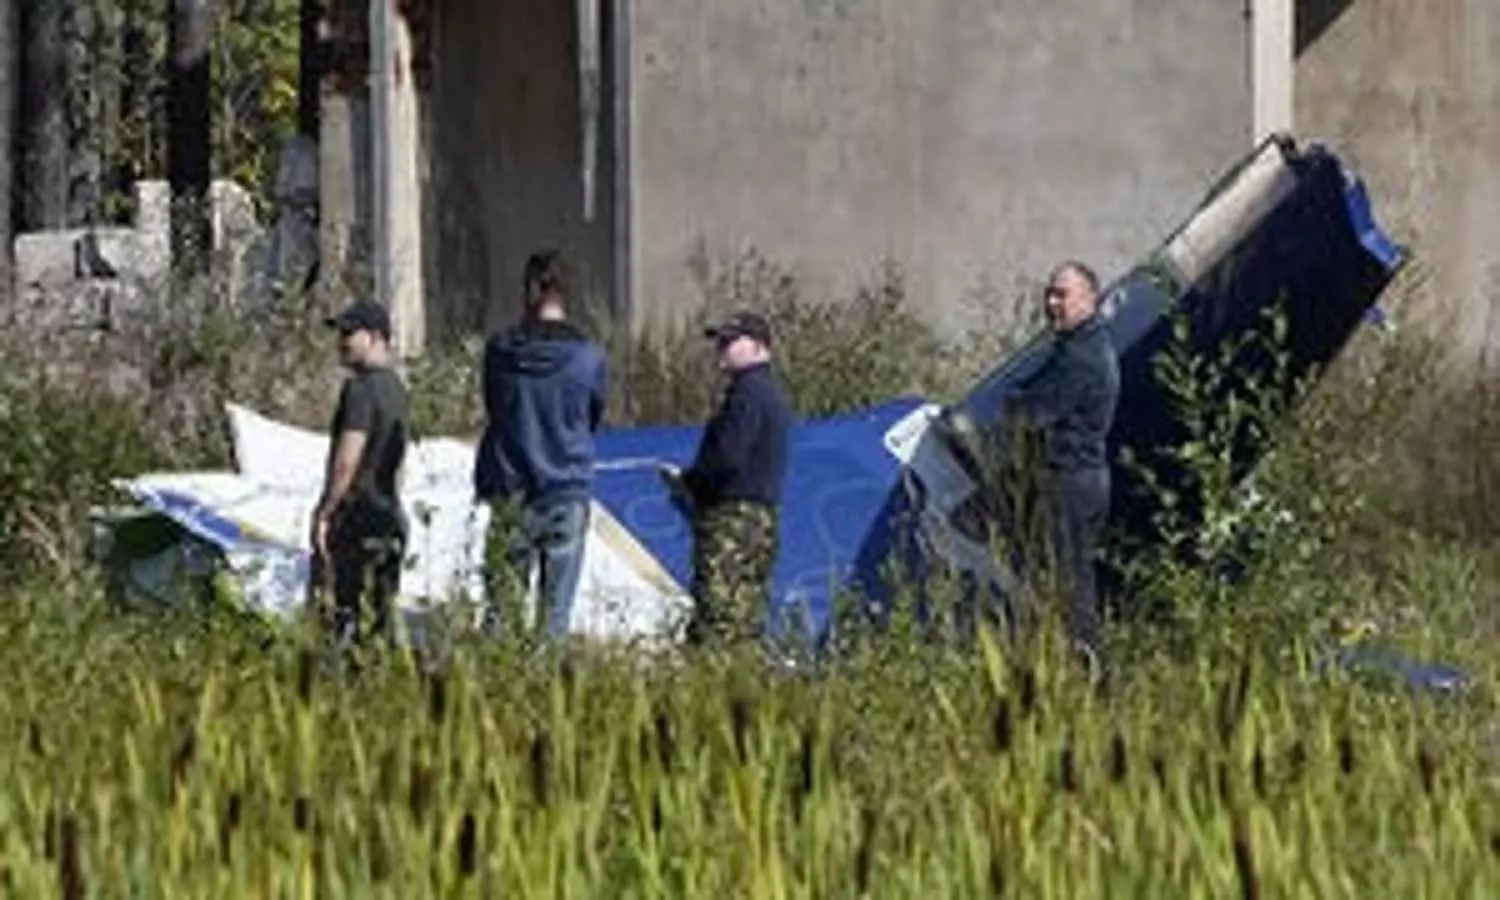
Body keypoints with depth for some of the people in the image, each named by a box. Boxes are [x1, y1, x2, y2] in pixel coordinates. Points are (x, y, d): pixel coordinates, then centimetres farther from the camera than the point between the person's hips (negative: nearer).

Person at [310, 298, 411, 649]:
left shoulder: (361, 389, -15)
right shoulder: (396, 388, 15)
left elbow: (346, 462, -21)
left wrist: (324, 512, -14)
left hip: (357, 516, -9)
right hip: (390, 514, 9)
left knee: (344, 620, -9)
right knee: (380, 619, 10)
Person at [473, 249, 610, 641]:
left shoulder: (499, 350, -3)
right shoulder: (590, 357, -6)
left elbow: (492, 410, 9)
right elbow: (594, 421, 8)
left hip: (510, 494, 1)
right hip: (568, 493, -1)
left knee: (501, 601, 4)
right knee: (556, 611, 1)